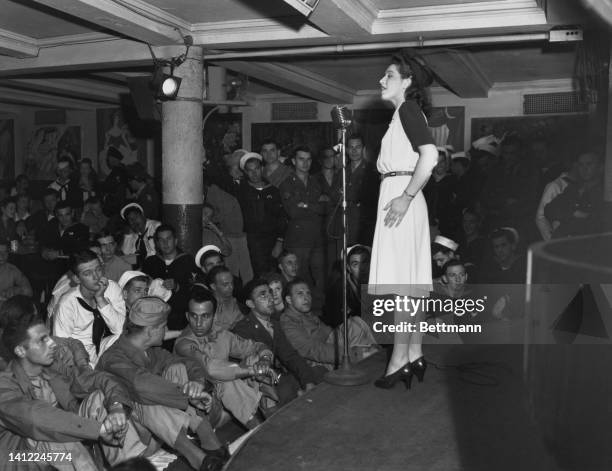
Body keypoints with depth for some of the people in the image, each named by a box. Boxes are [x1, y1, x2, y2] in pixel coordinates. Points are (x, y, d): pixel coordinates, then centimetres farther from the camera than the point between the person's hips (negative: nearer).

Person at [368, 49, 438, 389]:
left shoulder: (408, 109, -8)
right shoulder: (407, 112, 21)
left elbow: (430, 155, -23)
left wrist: (405, 197, -23)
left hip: (400, 198, -10)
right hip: (402, 197, 10)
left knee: (399, 282, -8)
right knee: (413, 281, 9)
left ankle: (400, 359, -4)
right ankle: (415, 355, 14)